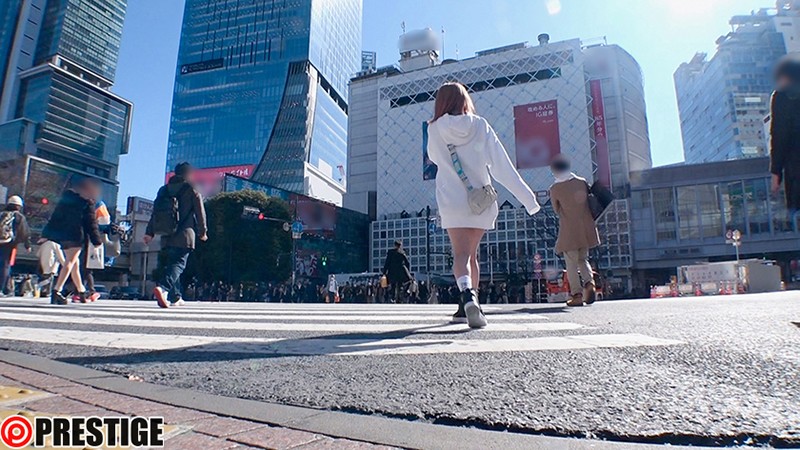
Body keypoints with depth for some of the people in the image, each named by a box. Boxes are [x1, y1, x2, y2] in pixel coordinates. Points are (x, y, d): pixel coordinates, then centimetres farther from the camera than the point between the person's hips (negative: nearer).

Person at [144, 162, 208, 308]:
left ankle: (176, 297, 21)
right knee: (178, 264, -10)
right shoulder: (192, 190, 0)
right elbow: (200, 212, -3)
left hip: (166, 236, 6)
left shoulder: (164, 190, 16)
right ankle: (163, 288, -33)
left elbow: (155, 212, 14)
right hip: (184, 236, -6)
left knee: (169, 264, 15)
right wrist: (202, 232, 7)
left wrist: (150, 233, 15)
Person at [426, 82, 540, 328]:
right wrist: (527, 197, -1)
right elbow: (502, 164, -3)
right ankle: (467, 306, 25)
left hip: (451, 200, -2)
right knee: (472, 255, 16)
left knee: (460, 254, -8)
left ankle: (467, 295, -36)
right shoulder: (480, 126, 1)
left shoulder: (435, 129, 0)